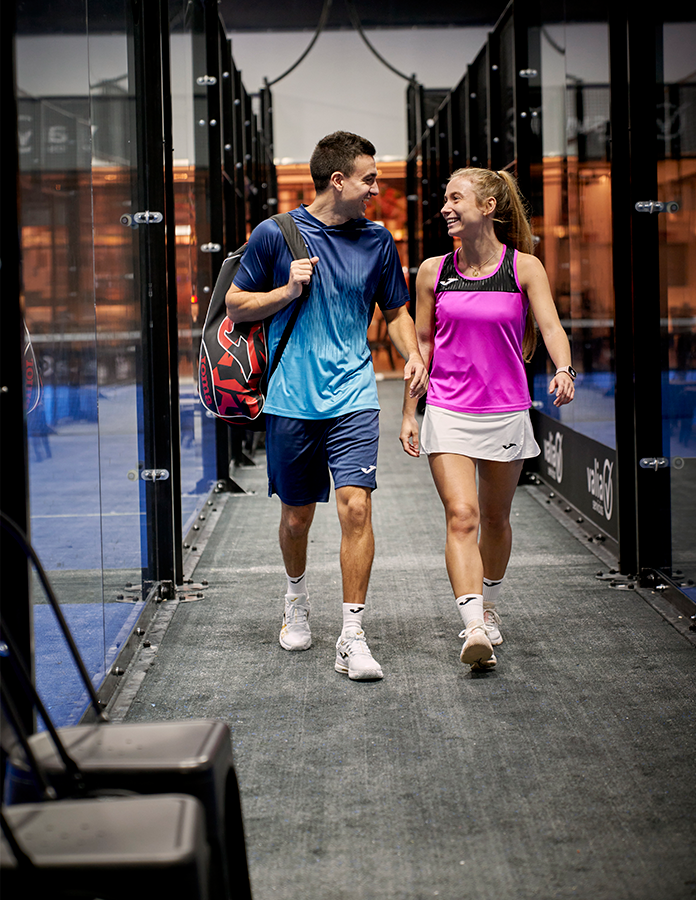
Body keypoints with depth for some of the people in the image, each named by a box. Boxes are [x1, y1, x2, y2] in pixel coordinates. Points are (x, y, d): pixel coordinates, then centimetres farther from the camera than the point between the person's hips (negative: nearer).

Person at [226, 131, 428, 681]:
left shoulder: (377, 240, 7)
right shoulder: (275, 234, -1)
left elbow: (396, 311, 17)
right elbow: (236, 306, 5)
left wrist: (413, 357, -1)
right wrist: (288, 290, -11)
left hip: (353, 399, 1)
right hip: (291, 402, 0)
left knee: (356, 507, -15)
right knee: (297, 517, 10)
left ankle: (352, 637, -10)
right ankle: (298, 598, 41)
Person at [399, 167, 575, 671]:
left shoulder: (525, 268, -1)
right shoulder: (433, 272, 3)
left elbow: (551, 327, -10)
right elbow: (422, 343, 10)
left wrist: (563, 370, -31)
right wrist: (409, 413, 10)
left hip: (506, 411, 0)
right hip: (448, 412, 0)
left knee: (495, 519, 13)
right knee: (461, 516, -15)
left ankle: (488, 607, 36)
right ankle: (474, 629, -22)